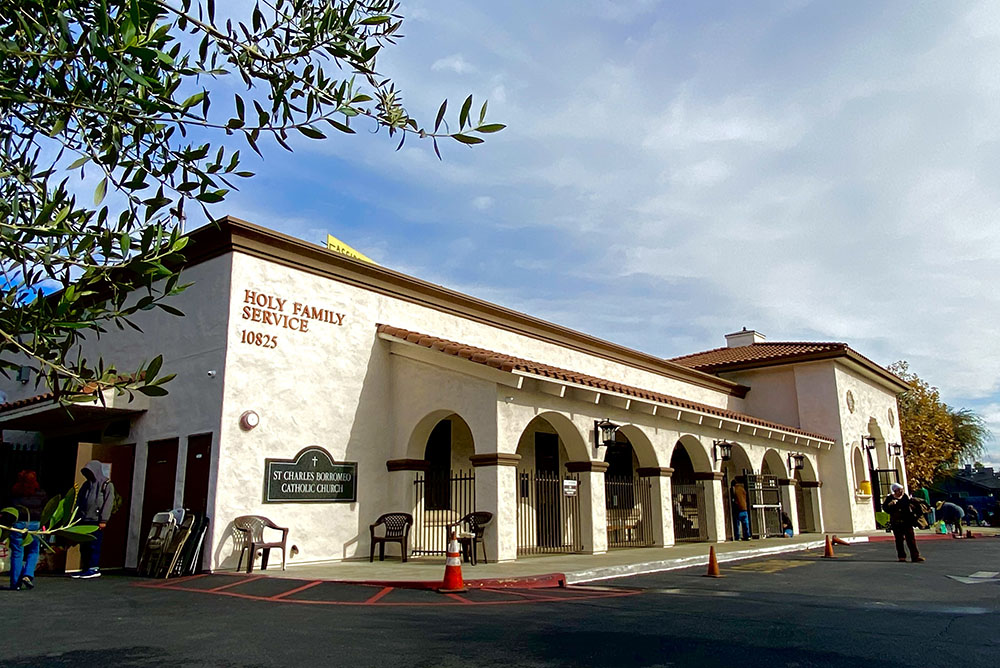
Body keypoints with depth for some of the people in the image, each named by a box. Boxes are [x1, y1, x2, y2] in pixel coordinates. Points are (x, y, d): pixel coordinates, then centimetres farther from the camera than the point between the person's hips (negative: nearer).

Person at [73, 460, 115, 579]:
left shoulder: (107, 485, 0)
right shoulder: (86, 484, 19)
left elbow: (108, 503, -6)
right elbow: (79, 501, 20)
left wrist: (103, 520, -12)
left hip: (96, 520, -6)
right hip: (84, 520, 6)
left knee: (94, 545, -6)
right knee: (83, 545, 6)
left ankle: (94, 569, -2)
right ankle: (85, 568, 13)